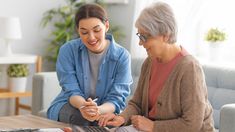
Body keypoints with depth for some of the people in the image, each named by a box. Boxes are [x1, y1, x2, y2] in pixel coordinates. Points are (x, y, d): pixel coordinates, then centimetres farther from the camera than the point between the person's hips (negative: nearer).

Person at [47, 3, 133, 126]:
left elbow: (116, 99, -15)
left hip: (104, 110, 1)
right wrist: (82, 105, -37)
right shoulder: (67, 50, -11)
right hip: (68, 107, 0)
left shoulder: (122, 56, -12)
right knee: (80, 116, -32)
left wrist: (98, 110, -38)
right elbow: (72, 91, -13)